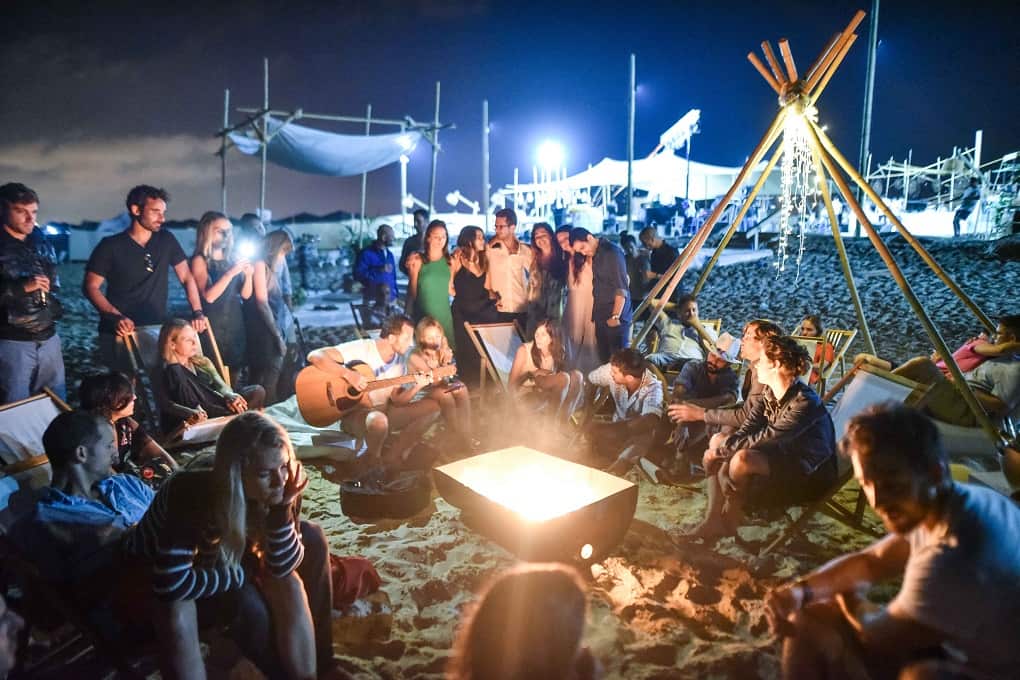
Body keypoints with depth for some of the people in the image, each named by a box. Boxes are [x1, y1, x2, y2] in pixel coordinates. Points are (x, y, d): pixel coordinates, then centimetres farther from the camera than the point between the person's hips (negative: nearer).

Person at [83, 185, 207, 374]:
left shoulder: (167, 241, 7)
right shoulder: (110, 246, -2)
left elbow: (186, 277, 9)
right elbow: (91, 287, -3)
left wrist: (197, 312, -4)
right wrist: (116, 317, -19)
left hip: (158, 329, 3)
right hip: (122, 331, -3)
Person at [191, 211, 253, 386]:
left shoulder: (233, 258, 8)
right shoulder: (200, 260, -4)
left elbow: (245, 294, 7)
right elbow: (209, 296, -17)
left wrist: (248, 274, -10)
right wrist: (231, 273, -23)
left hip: (236, 323, 5)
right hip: (213, 325, -5)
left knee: (235, 374, 7)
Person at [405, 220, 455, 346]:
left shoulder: (450, 261, 4)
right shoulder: (418, 260, -4)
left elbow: (450, 290, 11)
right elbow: (412, 291, 2)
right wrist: (412, 271, -8)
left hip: (444, 314, 3)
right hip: (423, 315, -3)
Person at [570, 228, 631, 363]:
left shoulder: (612, 252, -13)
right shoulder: (595, 255, 11)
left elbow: (622, 287, -17)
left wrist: (615, 316, -18)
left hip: (615, 317, -8)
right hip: (601, 316, 8)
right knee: (604, 357, 12)